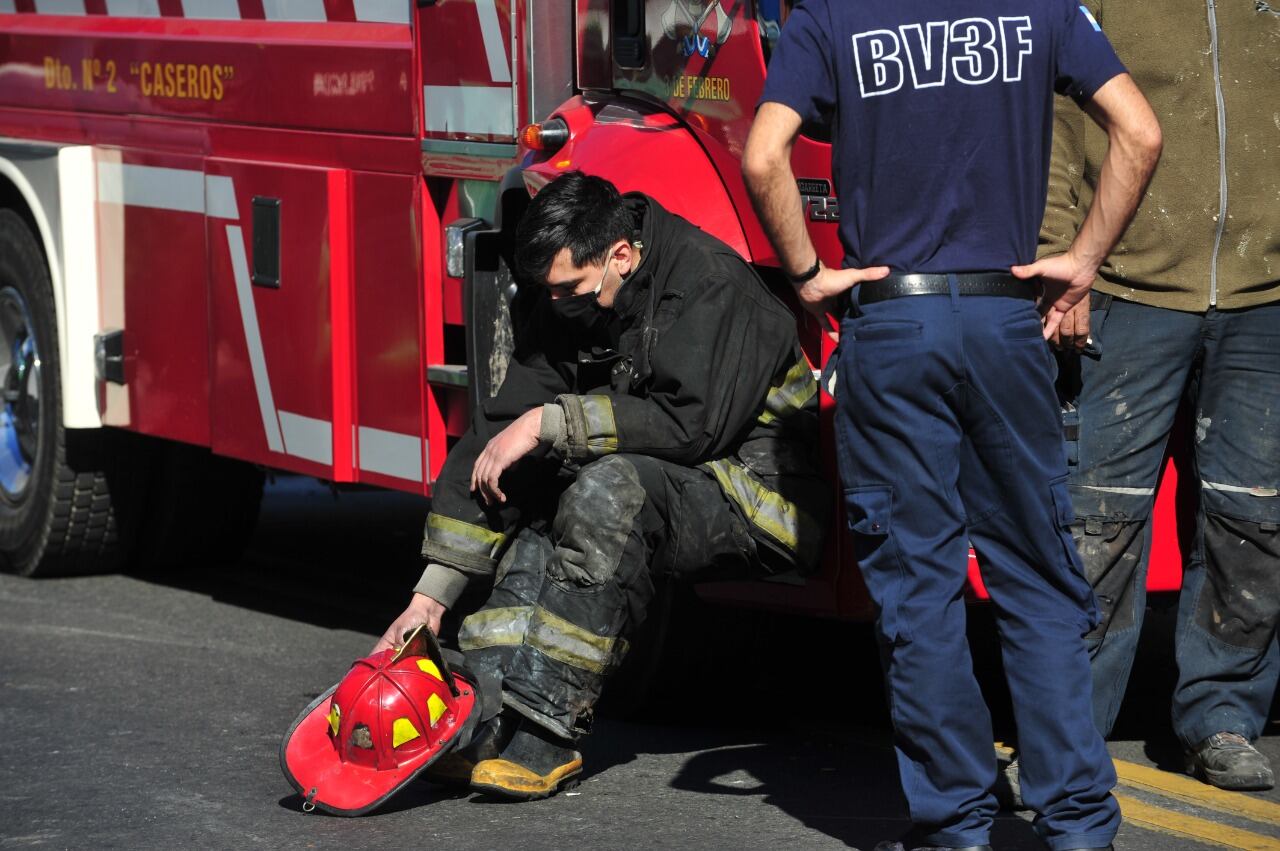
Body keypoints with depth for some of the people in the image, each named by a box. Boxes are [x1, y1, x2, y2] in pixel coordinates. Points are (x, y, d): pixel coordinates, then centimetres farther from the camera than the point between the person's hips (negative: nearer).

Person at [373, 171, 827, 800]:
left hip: (759, 500, -8)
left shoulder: (709, 283, -19)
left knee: (612, 485, -33)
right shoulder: (570, 307, 2)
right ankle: (493, 716, -18)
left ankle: (547, 731, -31)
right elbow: (499, 433, -2)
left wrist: (550, 424, -24)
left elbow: (687, 423, -29)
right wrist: (431, 594, -8)